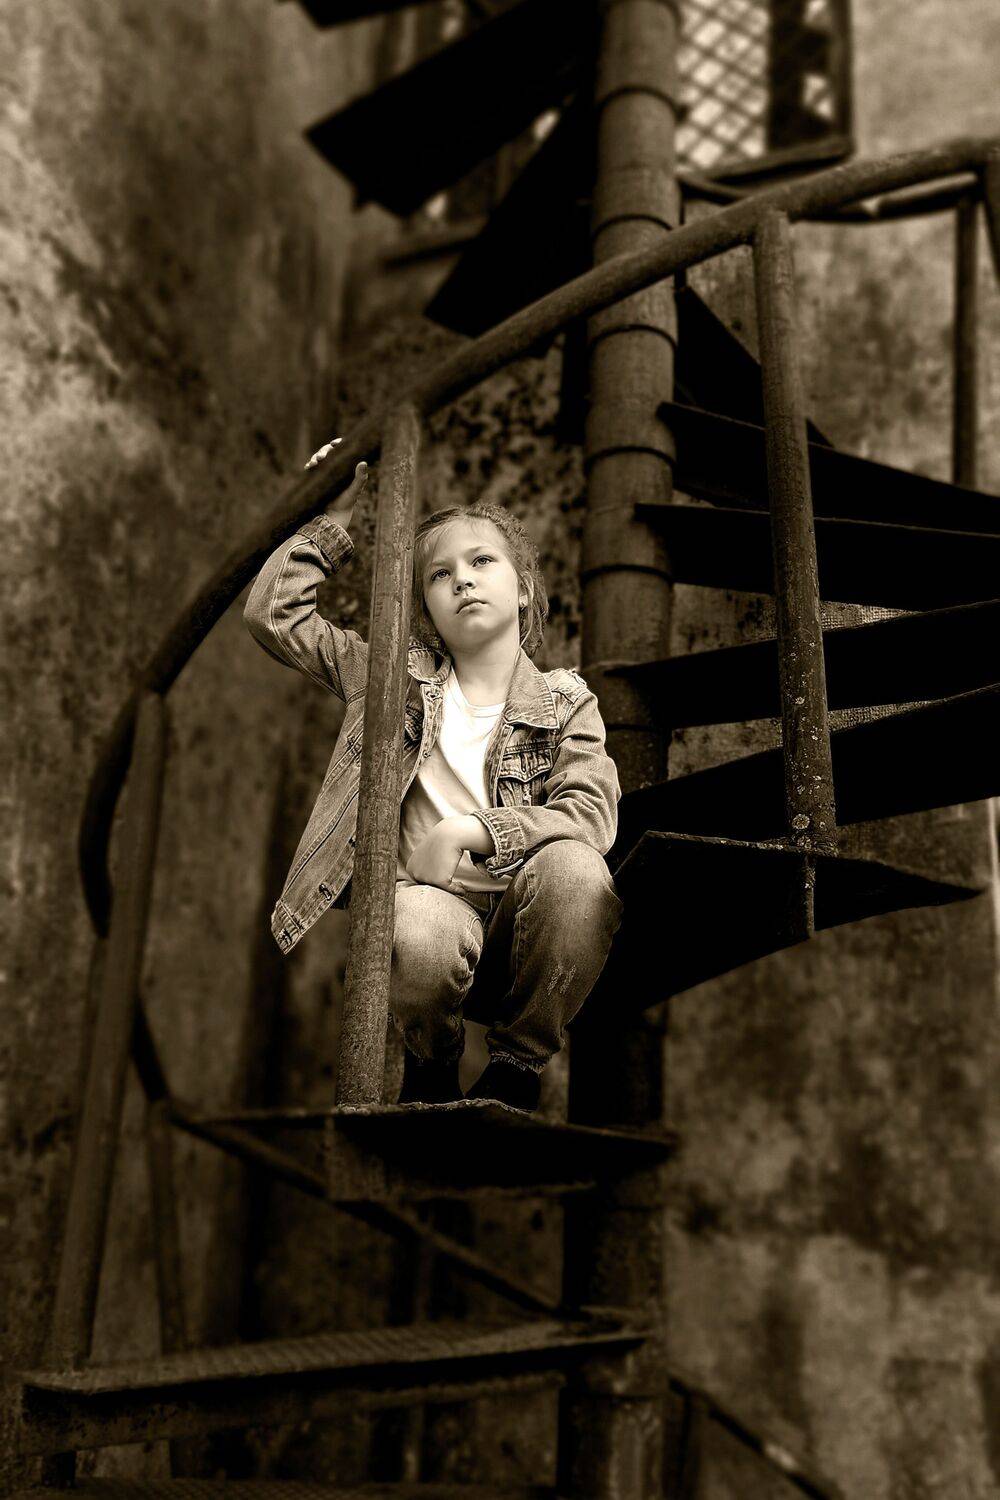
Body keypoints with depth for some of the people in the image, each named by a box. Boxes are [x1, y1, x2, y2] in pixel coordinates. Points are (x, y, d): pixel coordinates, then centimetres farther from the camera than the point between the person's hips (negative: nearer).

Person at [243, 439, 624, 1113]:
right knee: (424, 937, -37)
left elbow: (591, 816, -7)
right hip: (425, 901, 0)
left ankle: (517, 1066, -9)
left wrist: (464, 832, -16)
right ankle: (431, 1071, 1)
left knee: (574, 868, -33)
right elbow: (272, 611, 15)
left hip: (518, 928, 0)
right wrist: (336, 515, 13)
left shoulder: (565, 702, 10)